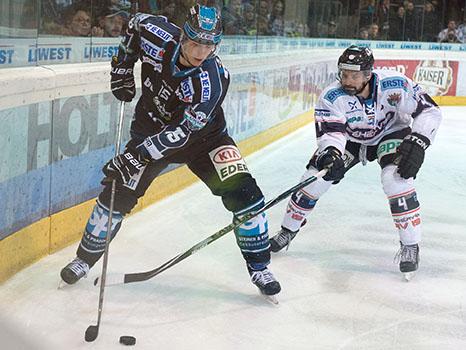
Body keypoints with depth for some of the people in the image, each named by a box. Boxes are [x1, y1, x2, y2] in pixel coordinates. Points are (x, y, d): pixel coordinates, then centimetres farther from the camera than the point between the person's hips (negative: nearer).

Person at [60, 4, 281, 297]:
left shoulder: (213, 79, -33)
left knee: (244, 195, -16)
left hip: (202, 137, -2)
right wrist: (122, 67, 0)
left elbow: (181, 132, -36)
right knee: (118, 195, -6)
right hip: (151, 129, 2)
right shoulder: (156, 34, -23)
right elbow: (137, 23, 4)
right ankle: (86, 258, 16)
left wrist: (137, 156, -42)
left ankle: (259, 268, 1)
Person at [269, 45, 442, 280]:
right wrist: (331, 154, -55)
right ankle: (288, 230, 14)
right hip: (350, 138, 2)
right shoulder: (331, 97, -27)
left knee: (396, 178, -28)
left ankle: (410, 246, -14)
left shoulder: (394, 85, -30)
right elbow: (330, 132, -33)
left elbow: (429, 111, -21)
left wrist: (417, 142, -32)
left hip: (390, 133, -2)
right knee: (314, 178, -9)